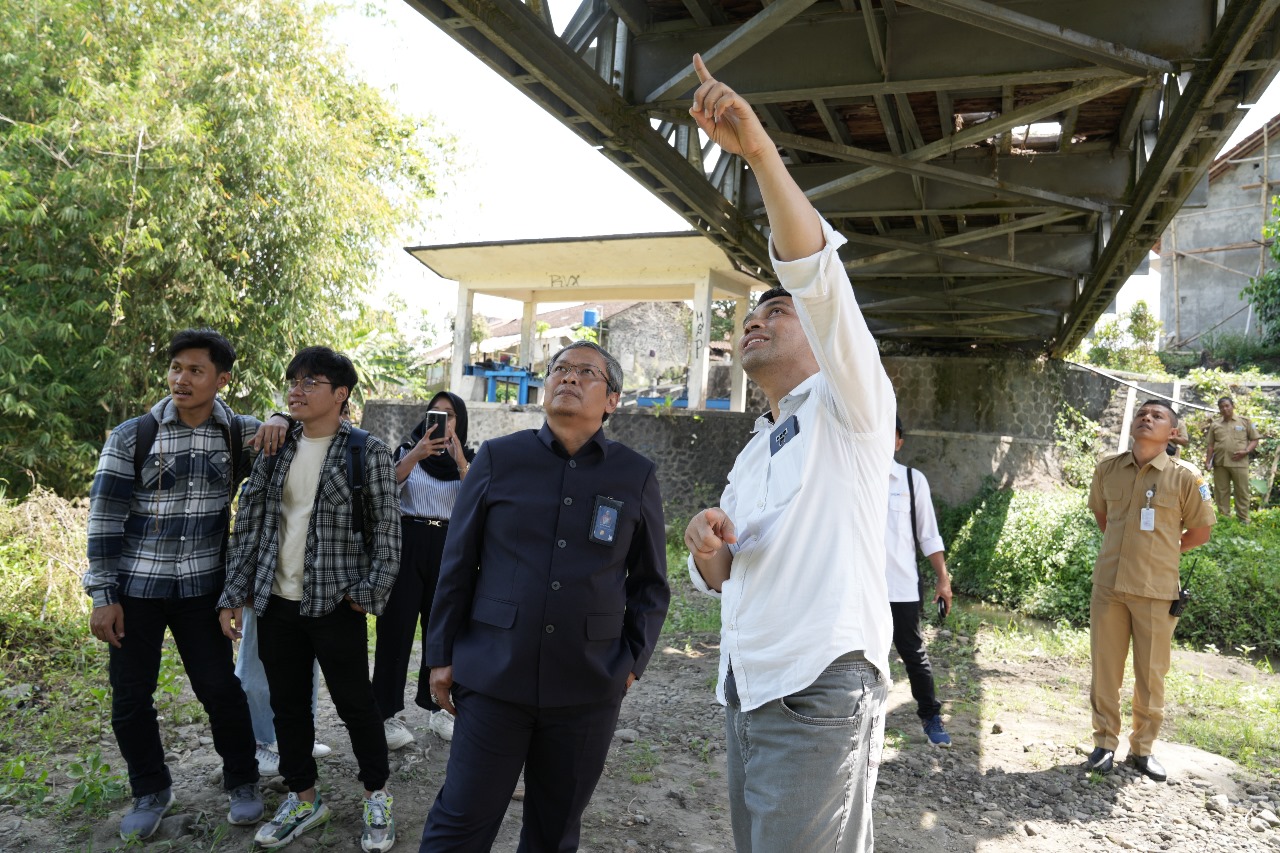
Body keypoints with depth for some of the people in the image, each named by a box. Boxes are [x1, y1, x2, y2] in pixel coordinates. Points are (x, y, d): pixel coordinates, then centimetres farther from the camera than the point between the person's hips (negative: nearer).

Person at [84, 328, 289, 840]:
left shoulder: (238, 433, -3)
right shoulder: (131, 438, -7)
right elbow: (104, 519, -5)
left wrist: (279, 424, -17)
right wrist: (103, 596, -7)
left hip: (202, 587, 0)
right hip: (135, 587, 0)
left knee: (220, 688, 5)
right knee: (130, 696, 9)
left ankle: (242, 782, 26)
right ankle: (151, 791, 31)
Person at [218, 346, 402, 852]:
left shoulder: (367, 452, -7)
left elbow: (386, 529, -6)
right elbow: (248, 522, 7)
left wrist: (370, 593, -11)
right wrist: (234, 594, 5)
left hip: (335, 602, -4)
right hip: (276, 602, 5)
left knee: (355, 703, 6)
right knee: (287, 704, 15)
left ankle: (377, 797, 26)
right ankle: (303, 800, 33)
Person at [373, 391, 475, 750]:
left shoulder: (470, 459, 8)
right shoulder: (407, 449, 5)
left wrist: (460, 461, -18)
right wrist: (415, 455, -24)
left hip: (448, 548, 2)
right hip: (407, 543, -1)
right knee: (396, 627, -1)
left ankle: (437, 705, 23)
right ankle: (386, 713, 7)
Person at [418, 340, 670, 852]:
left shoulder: (637, 477, 2)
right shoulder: (498, 458, 1)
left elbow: (650, 582, 9)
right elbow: (457, 563, 5)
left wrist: (633, 661, 2)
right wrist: (442, 654, 4)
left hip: (588, 688, 1)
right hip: (493, 676, -1)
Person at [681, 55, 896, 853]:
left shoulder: (851, 408, -2)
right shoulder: (755, 452, 19)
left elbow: (819, 277, -19)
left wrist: (760, 150, -27)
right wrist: (709, 549, -4)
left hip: (820, 695, -8)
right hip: (747, 690, 8)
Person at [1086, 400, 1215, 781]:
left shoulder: (1185, 477, -8)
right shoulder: (1107, 469, 0)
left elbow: (1200, 532, 3)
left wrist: (1158, 553, 8)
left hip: (1157, 590, -2)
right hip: (1108, 585, 2)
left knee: (1151, 674, 9)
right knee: (1105, 669, 9)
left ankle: (1142, 748, 26)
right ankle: (1106, 742, 24)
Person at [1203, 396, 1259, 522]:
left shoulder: (1245, 421, 5)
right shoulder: (1215, 424, 10)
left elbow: (1254, 440, 6)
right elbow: (1211, 445, 12)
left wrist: (1246, 452, -11)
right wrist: (1207, 461, 5)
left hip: (1239, 463, -2)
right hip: (1220, 463, 2)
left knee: (1242, 492, 1)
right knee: (1221, 492, 5)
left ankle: (1244, 519, 9)